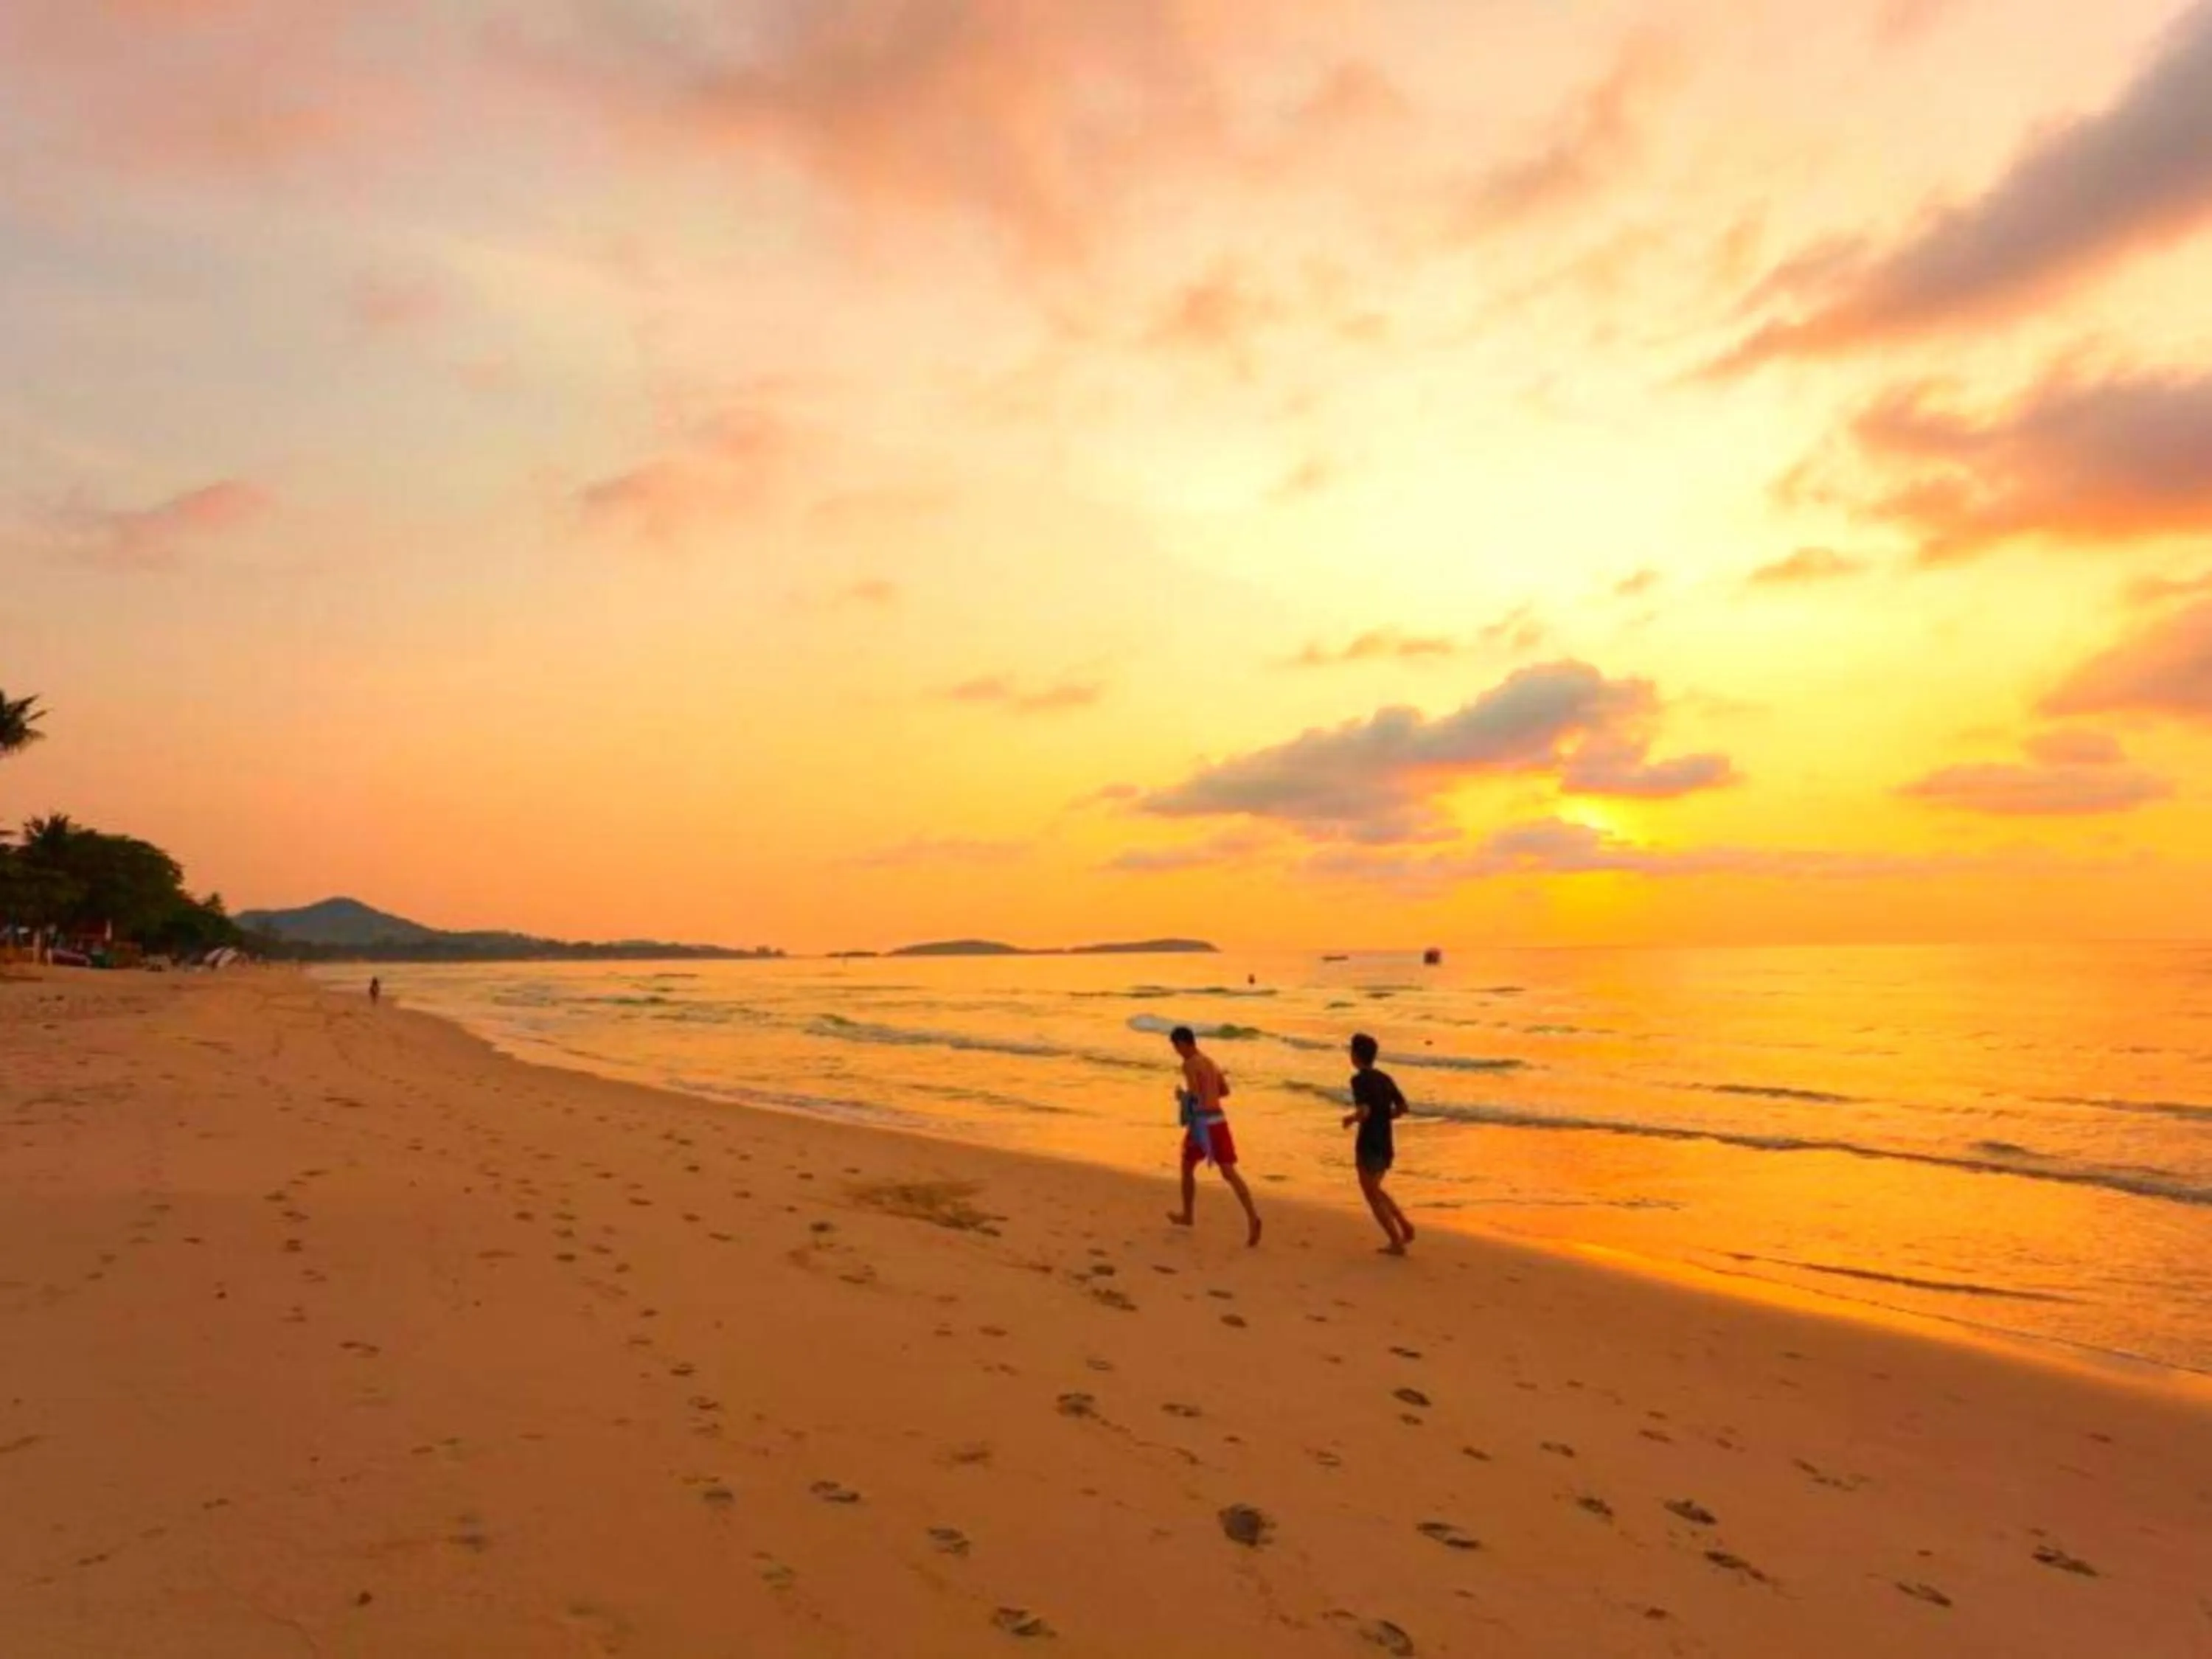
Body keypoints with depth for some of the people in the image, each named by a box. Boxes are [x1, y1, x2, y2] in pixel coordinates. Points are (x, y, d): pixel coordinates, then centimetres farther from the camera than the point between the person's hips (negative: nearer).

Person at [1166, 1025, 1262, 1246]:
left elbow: (1194, 1096, -19)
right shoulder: (1209, 1061, 16)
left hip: (1202, 1123, -7)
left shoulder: (1189, 1064, -10)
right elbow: (1225, 1090, 24)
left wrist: (1181, 1096, 1)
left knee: (1187, 1167, 17)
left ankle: (1188, 1215, 30)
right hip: (1219, 1120, 7)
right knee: (1229, 1172, -1)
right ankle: (1253, 1216, -19)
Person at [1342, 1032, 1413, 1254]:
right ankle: (1405, 1226, 13)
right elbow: (1402, 1108, 12)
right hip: (1386, 1142, 7)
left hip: (1369, 1143, -7)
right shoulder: (1385, 1078, 8)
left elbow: (1364, 1112, -24)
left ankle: (1396, 1242, 5)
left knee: (1372, 1195, 6)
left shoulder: (1359, 1079, -14)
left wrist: (1350, 1119, -5)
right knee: (1375, 1190, 24)